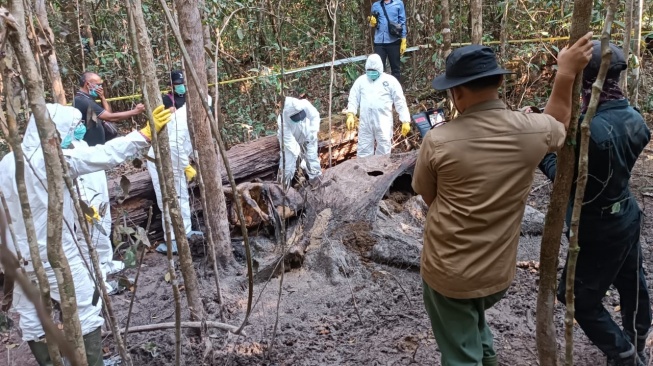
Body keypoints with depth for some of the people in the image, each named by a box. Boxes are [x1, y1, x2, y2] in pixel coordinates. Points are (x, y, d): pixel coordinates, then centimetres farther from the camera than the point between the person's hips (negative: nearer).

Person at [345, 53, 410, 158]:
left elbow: (400, 102, 4)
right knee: (363, 151, 6)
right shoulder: (361, 80, 12)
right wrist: (350, 114, -8)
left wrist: (405, 121, -2)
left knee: (384, 152, 3)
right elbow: (353, 98, 10)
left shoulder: (390, 80, 4)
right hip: (365, 122, 2)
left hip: (383, 122, -2)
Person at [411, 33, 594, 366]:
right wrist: (566, 73, 21)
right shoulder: (531, 130, -12)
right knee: (472, 315, 36)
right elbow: (558, 123, 15)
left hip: (448, 274, -4)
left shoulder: (437, 142, -19)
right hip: (500, 274, 4)